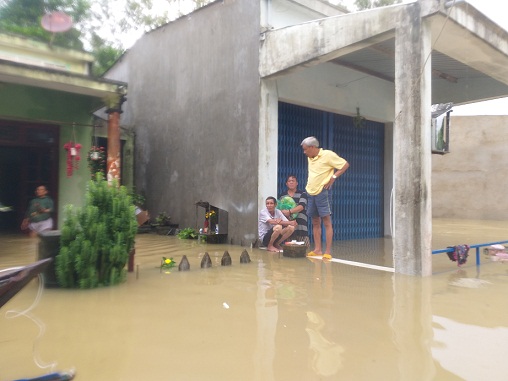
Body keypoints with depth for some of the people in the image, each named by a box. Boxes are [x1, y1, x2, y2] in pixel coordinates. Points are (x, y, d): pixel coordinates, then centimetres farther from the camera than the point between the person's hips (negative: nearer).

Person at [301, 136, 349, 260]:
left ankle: (328, 251, -4)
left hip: (322, 192, -8)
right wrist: (309, 184, 12)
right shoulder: (310, 158, 12)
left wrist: (333, 177, -14)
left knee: (327, 221, -5)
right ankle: (317, 249, 17)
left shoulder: (328, 155, -10)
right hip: (311, 192, 8)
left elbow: (345, 164, -8)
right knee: (315, 222, 10)